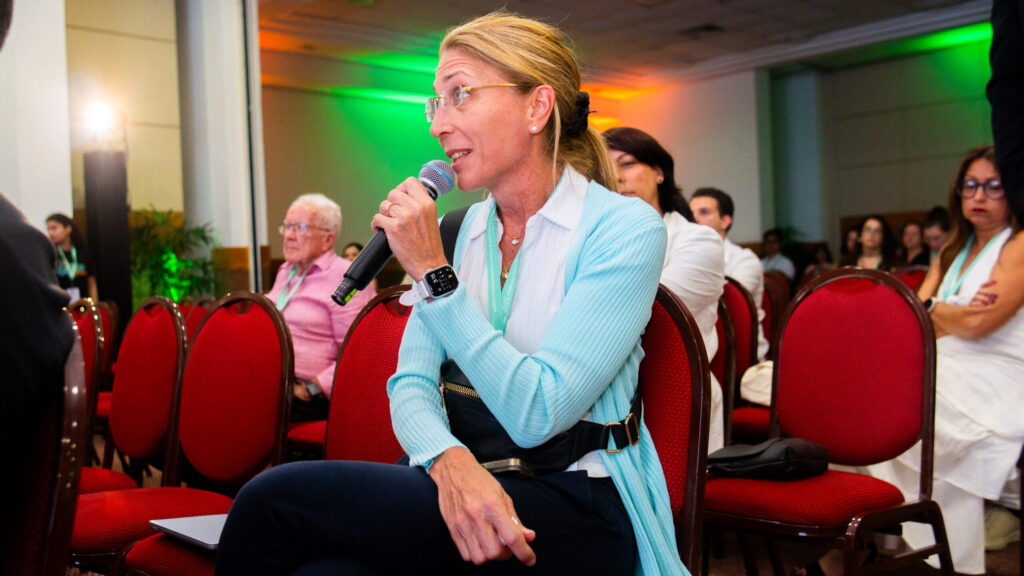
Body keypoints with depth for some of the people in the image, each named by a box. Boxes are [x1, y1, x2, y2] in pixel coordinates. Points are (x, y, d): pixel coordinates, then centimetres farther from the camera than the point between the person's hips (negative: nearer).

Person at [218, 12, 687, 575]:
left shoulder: (624, 228, -9)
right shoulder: (455, 231, 9)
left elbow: (536, 415, -17)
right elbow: (411, 381, 1)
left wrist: (434, 274, -17)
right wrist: (449, 459, -21)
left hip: (578, 510, -4)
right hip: (477, 486, 5)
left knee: (276, 501, -21)